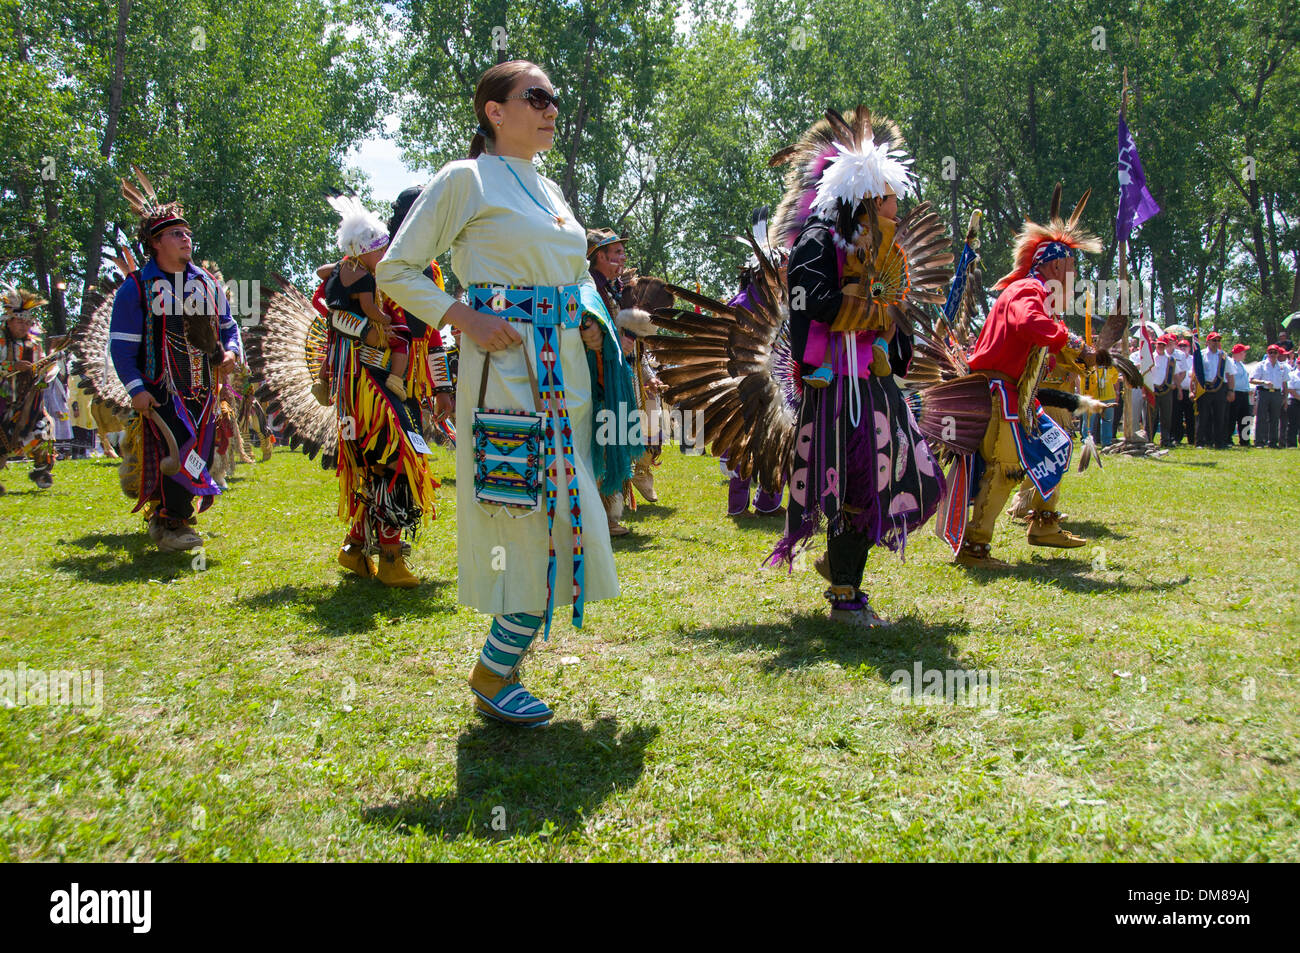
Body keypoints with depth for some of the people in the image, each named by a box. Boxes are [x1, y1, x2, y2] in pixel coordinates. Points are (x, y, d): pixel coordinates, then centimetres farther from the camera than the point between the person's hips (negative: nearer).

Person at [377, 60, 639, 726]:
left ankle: (501, 666, 21)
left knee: (563, 524, 7)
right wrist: (464, 318, -14)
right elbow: (395, 271, -2)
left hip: (566, 371, 8)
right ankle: (494, 678, 9)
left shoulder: (550, 189, 21)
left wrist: (590, 321, 9)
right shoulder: (467, 180, -1)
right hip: (506, 370, -8)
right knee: (535, 525, -8)